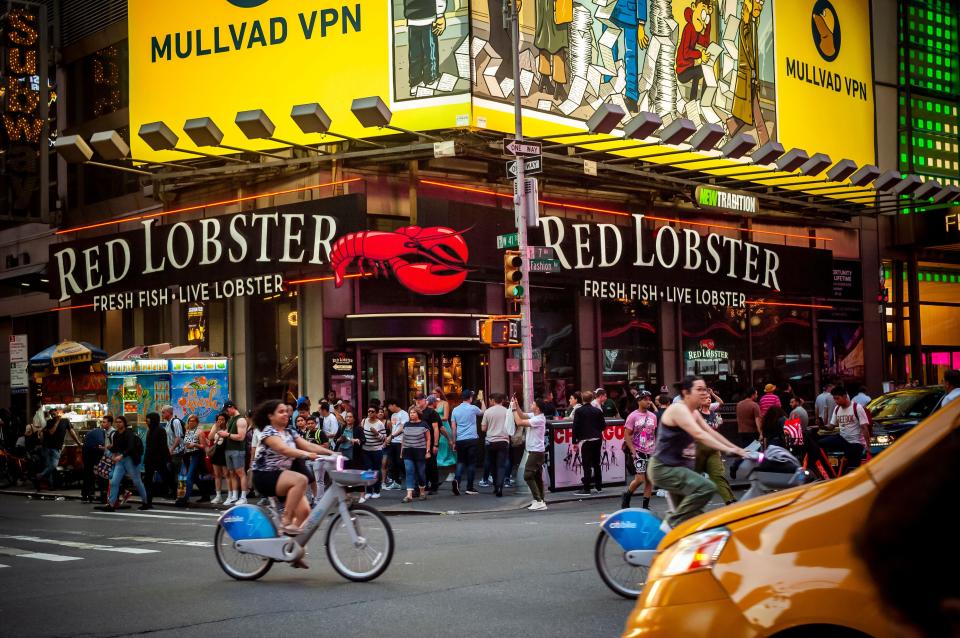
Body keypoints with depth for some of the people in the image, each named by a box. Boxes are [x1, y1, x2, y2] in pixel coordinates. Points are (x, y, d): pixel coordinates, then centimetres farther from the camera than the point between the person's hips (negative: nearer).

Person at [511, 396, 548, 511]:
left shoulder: (539, 419, -21)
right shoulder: (534, 415, 6)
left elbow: (519, 422, -21)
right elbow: (522, 415, 20)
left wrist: (514, 409, -12)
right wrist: (517, 405, 6)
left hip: (536, 452, -10)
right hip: (536, 451, 10)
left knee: (528, 475, -11)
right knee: (537, 477, 10)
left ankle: (538, 500, -12)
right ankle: (541, 502, 12)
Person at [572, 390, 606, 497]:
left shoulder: (579, 411, -7)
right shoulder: (597, 411, 5)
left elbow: (575, 427, -9)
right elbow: (603, 426, 6)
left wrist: (575, 441, -3)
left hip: (586, 440, -5)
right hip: (597, 439, 5)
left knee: (587, 465, -5)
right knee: (596, 464, 15)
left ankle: (586, 489, -8)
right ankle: (598, 487, 21)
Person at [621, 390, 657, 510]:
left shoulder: (653, 416, 8)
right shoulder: (633, 416, -7)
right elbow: (627, 435, -8)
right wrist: (633, 451, -14)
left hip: (651, 452, 5)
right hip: (639, 452, -5)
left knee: (650, 479, 4)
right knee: (640, 479, -12)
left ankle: (646, 505, 11)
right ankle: (626, 496, 13)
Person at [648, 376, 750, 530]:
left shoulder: (694, 413, 13)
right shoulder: (678, 409, -18)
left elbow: (711, 432, 12)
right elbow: (699, 435, -29)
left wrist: (736, 448, 2)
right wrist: (728, 450, -34)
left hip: (679, 467, 11)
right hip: (664, 469, -11)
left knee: (688, 515, 16)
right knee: (706, 487, -28)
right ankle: (672, 524, -19)